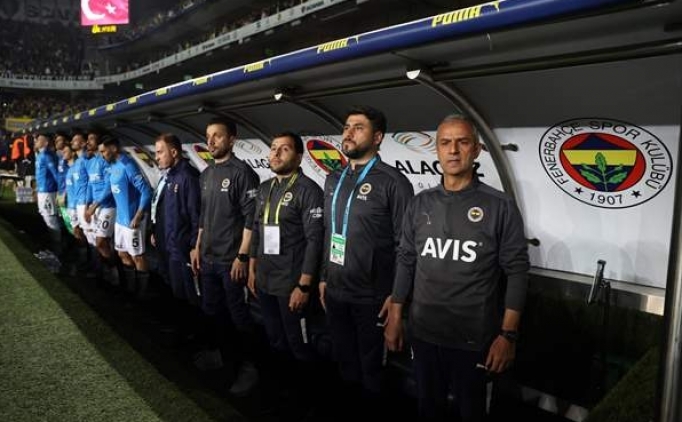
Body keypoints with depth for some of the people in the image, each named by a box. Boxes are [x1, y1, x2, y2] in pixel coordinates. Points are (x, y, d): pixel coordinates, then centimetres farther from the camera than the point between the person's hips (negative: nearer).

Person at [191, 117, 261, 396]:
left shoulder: (242, 172, -12)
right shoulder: (206, 174, 11)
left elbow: (251, 218, -16)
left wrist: (242, 256, -18)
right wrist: (198, 247, 16)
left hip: (231, 259, -7)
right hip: (208, 257, 7)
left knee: (238, 314, 3)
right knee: (212, 309, 18)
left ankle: (247, 366, 17)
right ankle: (219, 352, 38)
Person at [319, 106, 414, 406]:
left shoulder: (393, 182, -13)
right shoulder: (333, 180, 8)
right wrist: (324, 278, 13)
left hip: (371, 296, -6)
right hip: (334, 291, 6)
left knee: (370, 362, 14)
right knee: (343, 357, 22)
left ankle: (372, 405, 39)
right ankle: (348, 399, 46)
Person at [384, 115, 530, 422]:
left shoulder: (500, 206, -9)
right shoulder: (420, 204, 2)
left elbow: (516, 271, -9)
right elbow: (406, 262, 6)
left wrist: (508, 335, -12)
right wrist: (395, 318, 5)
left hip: (473, 337, -3)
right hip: (423, 332, 3)